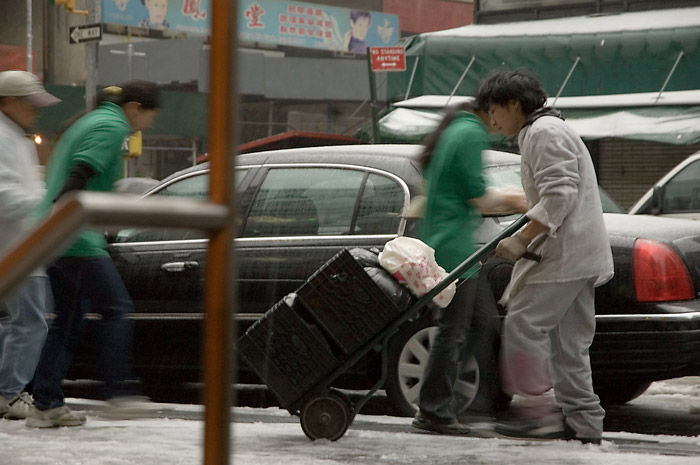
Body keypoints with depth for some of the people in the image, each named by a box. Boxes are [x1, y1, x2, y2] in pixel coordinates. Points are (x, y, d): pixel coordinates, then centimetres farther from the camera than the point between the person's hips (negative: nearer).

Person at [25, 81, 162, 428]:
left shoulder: (91, 121, 24)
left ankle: (46, 405, 7)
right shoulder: (112, 126, -7)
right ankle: (118, 391, -10)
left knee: (69, 319, 10)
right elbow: (80, 173, -21)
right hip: (75, 238, -10)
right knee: (117, 309, -6)